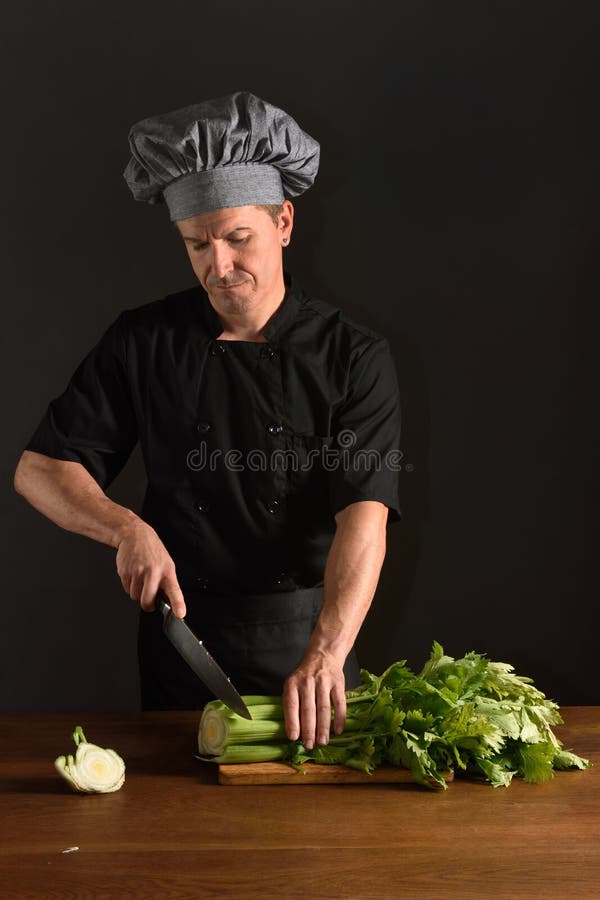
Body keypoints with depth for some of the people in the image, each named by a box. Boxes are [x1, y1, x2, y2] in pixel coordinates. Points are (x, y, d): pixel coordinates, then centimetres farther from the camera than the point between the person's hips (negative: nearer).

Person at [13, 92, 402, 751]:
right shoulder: (142, 343, -3)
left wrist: (327, 653, -33)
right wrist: (129, 530, -20)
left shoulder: (353, 357, -9)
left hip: (308, 642, -1)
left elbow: (364, 517, -18)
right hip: (179, 644, 1)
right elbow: (39, 469, -1)